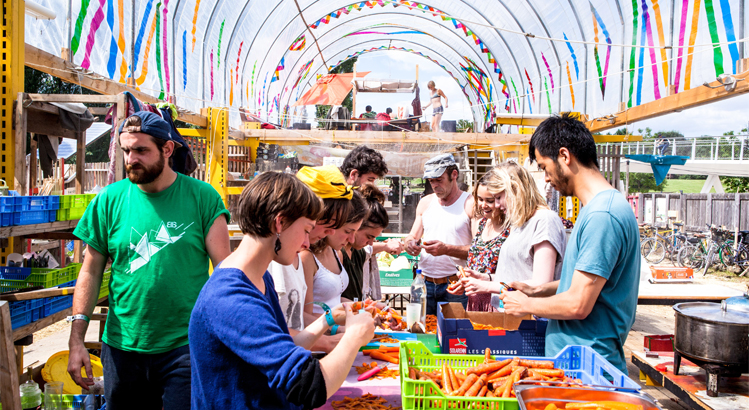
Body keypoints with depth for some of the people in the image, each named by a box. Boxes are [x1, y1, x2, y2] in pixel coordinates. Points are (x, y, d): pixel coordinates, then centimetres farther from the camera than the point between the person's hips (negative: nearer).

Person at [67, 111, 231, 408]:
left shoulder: (202, 197, -6)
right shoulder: (109, 200, 0)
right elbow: (91, 273, 4)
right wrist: (76, 340, 0)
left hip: (186, 346, -2)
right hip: (123, 347, 3)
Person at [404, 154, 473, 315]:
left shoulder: (470, 204, -4)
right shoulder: (425, 203, 12)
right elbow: (412, 236, 19)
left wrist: (447, 249, -21)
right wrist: (410, 244, -5)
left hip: (455, 286, -4)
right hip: (425, 282, 4)